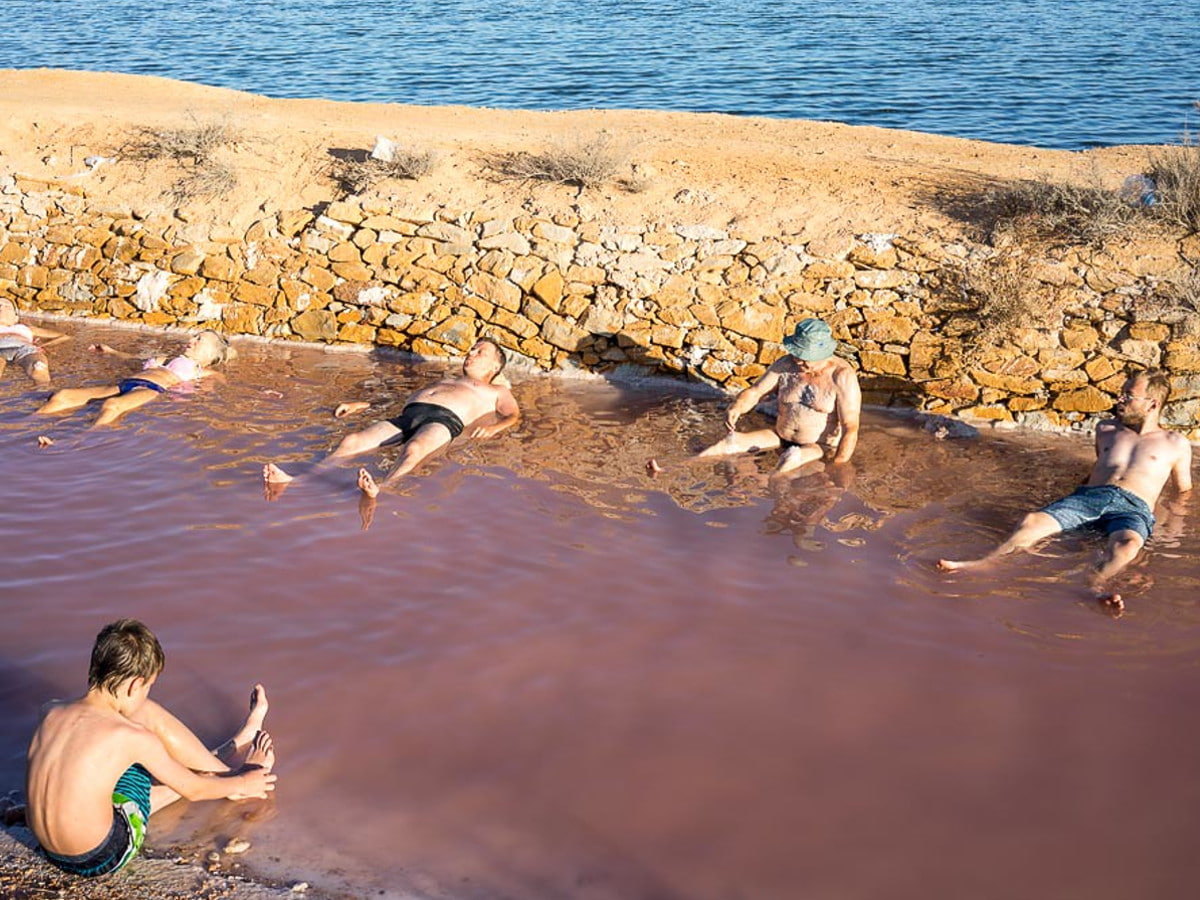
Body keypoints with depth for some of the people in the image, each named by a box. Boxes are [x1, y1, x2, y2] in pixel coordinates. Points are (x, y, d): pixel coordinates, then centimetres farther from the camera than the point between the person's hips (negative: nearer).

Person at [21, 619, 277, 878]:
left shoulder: (51, 714, -4)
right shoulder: (132, 737, -18)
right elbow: (192, 790, -4)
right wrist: (243, 784, 15)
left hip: (50, 851, 6)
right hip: (101, 858, -6)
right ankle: (232, 775, 22)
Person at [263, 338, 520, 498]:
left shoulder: (497, 391, 30)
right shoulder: (447, 380, 44)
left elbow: (513, 415, 10)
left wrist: (493, 428, -13)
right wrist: (361, 405, 26)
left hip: (444, 420, -5)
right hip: (407, 415, 5)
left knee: (413, 449, -41)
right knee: (352, 441, -22)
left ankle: (379, 489, -69)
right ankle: (296, 482, -41)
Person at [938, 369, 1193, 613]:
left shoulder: (1176, 444, 21)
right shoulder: (1106, 430, 30)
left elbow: (1184, 490, 26)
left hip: (1133, 507, -3)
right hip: (1089, 496, 3)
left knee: (1128, 543, -42)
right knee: (1033, 521, -28)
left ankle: (1096, 585, -71)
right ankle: (981, 564, -49)